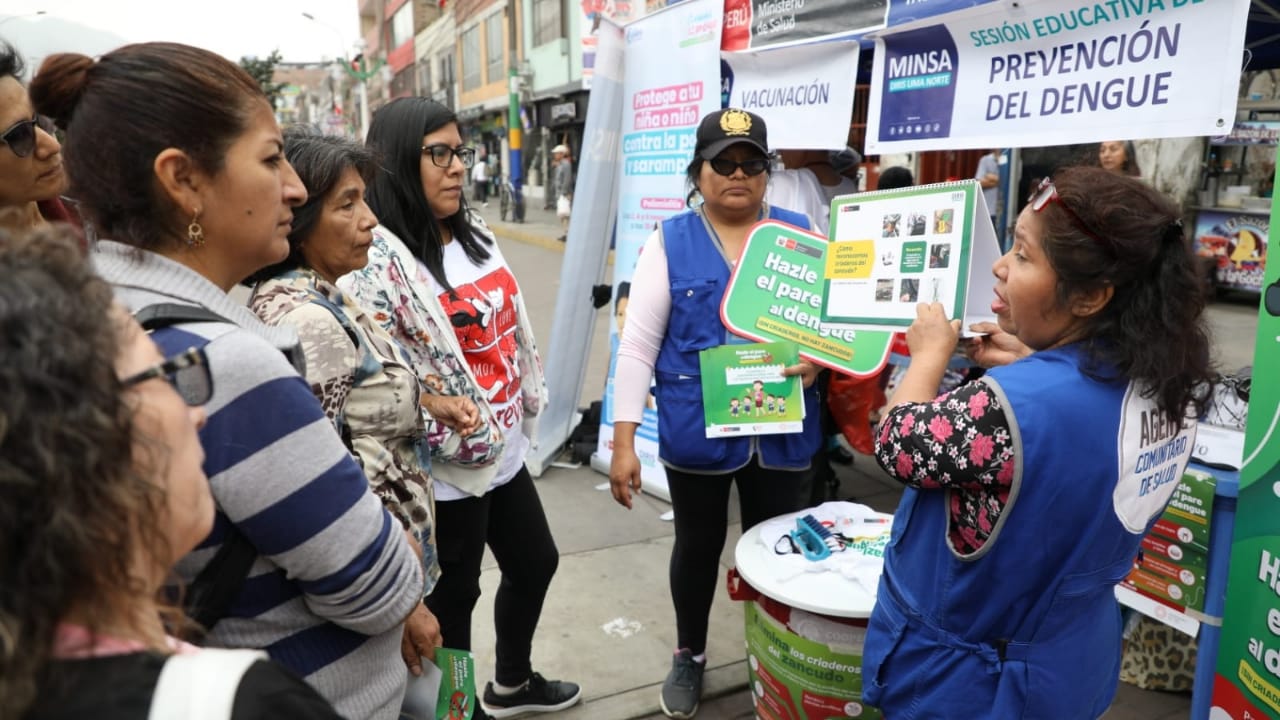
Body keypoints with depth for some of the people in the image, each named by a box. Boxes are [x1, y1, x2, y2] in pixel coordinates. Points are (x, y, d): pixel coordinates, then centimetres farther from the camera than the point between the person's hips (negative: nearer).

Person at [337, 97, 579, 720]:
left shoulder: (472, 232, 6)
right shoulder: (376, 258, -20)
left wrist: (528, 404, 15)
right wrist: (454, 434, -21)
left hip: (506, 448, 9)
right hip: (447, 468, -9)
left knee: (536, 563, 23)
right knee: (453, 596, 10)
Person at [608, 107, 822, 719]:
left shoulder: (800, 234, 3)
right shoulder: (670, 242, -3)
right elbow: (639, 344, -5)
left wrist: (817, 357, -16)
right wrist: (623, 440, -10)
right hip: (697, 433, -1)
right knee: (698, 545, 17)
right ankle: (689, 655, 41)